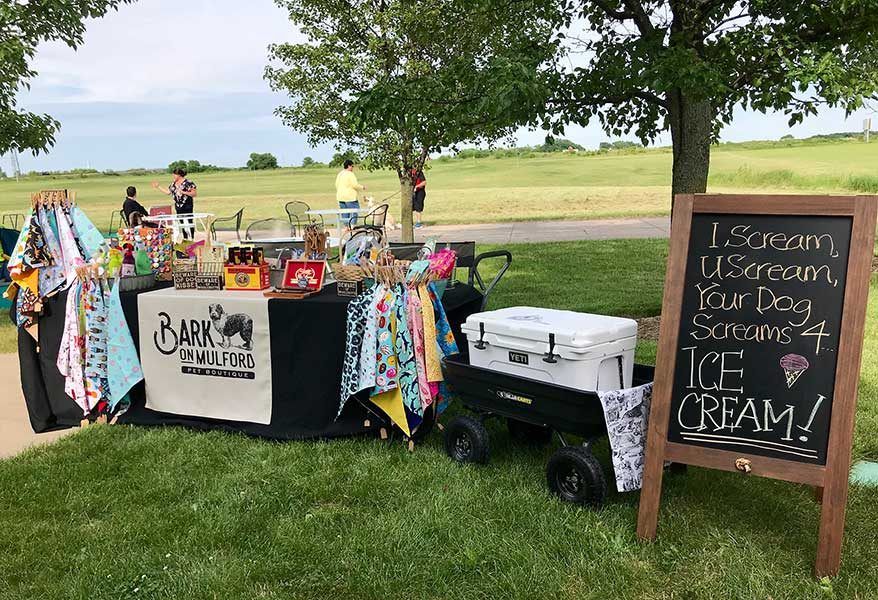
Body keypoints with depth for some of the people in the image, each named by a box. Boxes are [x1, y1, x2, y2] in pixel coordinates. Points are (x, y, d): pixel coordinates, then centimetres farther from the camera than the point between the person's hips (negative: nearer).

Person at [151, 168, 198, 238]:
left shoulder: (188, 183, -11)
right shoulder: (173, 183, 11)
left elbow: (195, 193, -15)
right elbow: (167, 192, 19)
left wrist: (184, 192, -25)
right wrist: (158, 187, 16)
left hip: (187, 207, -7)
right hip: (178, 207, 7)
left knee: (188, 223, -7)